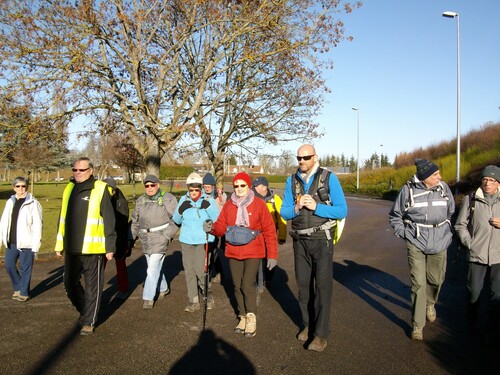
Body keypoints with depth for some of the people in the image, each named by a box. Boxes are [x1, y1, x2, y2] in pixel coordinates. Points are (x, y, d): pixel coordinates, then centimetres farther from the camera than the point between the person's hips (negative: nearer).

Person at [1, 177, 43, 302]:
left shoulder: (33, 203, -9)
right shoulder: (10, 202, 9)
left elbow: (37, 225, -11)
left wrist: (36, 244, -14)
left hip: (26, 242, -5)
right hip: (12, 241, 5)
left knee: (25, 268, 3)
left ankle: (24, 293, 18)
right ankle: (18, 288, 30)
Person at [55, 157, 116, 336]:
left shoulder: (100, 189, -8)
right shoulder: (69, 189, 12)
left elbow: (109, 220, -9)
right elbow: (63, 219, 17)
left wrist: (110, 247, -10)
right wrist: (59, 245, 17)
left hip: (93, 249, -6)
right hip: (72, 249, 6)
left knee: (92, 286, 6)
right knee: (70, 283, 15)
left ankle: (89, 322, 21)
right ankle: (84, 310, 39)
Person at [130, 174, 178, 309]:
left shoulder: (168, 199, -6)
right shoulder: (140, 200, 11)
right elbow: (135, 221, 17)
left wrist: (167, 235, -13)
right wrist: (132, 237, 13)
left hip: (160, 238, -6)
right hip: (145, 238, 6)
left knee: (152, 269, -8)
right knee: (156, 266, 16)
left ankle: (148, 297, 2)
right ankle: (163, 288, 37)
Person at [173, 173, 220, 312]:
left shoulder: (208, 200, -5)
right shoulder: (183, 200, 3)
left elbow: (217, 220, -10)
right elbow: (176, 221, 7)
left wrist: (208, 207, -24)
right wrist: (181, 210, -12)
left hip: (203, 240, -3)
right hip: (186, 240, 4)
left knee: (199, 270, -8)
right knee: (189, 271, 7)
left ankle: (208, 295, 18)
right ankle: (193, 301, 20)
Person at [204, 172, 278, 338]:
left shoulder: (259, 204, -7)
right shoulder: (228, 205, 4)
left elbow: (269, 231, -6)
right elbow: (222, 227, 3)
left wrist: (272, 255, -8)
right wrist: (212, 227, -22)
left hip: (253, 252, -4)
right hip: (233, 252, 4)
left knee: (248, 285, -11)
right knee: (237, 286, 10)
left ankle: (251, 318, 9)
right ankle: (243, 317, 27)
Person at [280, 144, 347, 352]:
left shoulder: (329, 178, -8)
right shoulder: (292, 181, 3)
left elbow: (342, 210, -11)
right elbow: (284, 212, 4)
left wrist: (316, 207, -22)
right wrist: (296, 208, -17)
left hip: (322, 239, -4)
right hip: (300, 240, 4)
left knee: (322, 285, -4)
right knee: (303, 284, 12)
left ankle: (321, 333, 5)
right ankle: (307, 325, 28)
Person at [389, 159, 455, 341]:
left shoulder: (443, 187, -1)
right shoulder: (408, 189, -8)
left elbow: (451, 212, 15)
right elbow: (395, 215, 4)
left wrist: (447, 233, 12)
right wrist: (403, 234, -2)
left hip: (439, 243, 3)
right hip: (416, 243, -3)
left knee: (436, 279, 14)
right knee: (418, 283, -3)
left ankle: (430, 304, 48)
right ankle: (417, 325, 8)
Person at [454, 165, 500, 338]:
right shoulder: (470, 199, -1)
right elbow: (460, 225, 4)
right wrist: (469, 244, -4)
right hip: (477, 254, -1)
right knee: (474, 291, 11)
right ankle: (471, 322, 34)